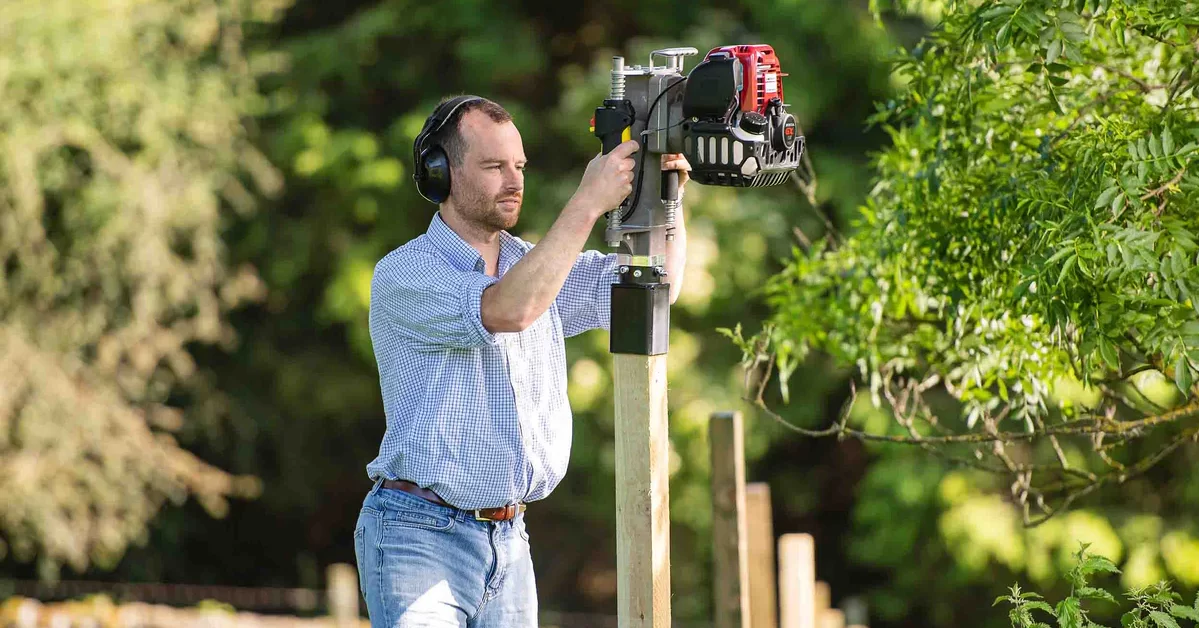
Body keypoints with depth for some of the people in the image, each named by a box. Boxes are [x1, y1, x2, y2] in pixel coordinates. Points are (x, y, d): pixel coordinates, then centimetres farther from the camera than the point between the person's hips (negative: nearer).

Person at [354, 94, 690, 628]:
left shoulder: (531, 263, 13)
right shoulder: (404, 275, -10)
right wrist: (588, 204, -25)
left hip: (509, 543, 7)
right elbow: (507, 309, -26)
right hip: (419, 538, -6)